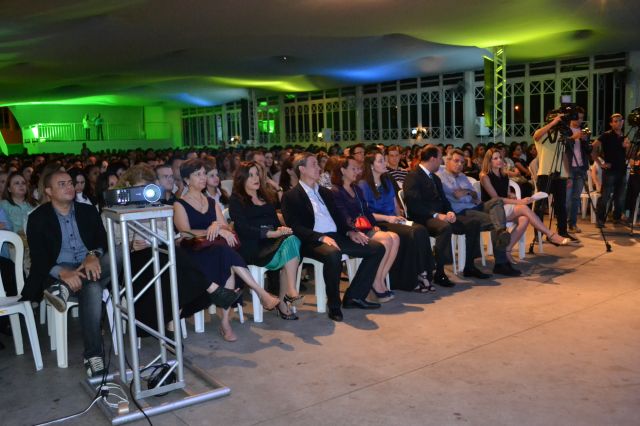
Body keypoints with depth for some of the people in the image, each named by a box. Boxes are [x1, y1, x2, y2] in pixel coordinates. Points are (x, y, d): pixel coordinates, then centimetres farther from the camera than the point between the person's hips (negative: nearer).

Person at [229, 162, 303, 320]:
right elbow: (243, 228, -8)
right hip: (252, 249, -5)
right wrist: (272, 233, -19)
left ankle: (283, 301, -30)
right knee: (289, 242, -30)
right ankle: (290, 292, -35)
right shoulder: (236, 200, 6)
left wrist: (282, 229, -8)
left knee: (292, 240, -29)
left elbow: (276, 222, 18)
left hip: (272, 243, 5)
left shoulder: (266, 198, 26)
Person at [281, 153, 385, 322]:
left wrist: (350, 231, 2)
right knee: (333, 254, -40)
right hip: (313, 242, -7)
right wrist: (321, 237, -24)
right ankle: (334, 304, -19)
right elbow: (295, 228, -11)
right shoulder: (291, 196, 2)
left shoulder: (325, 192, 24)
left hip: (336, 237, 8)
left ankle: (354, 296, -2)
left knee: (377, 248, -5)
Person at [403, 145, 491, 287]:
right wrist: (436, 215, -24)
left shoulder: (435, 178, 23)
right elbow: (414, 205, -18)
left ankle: (469, 267, 3)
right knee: (445, 227, -38)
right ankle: (439, 273, -29)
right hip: (423, 219, -9)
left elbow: (444, 199, 19)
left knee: (473, 223, -4)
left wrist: (450, 212, -3)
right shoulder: (413, 177, -8)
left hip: (440, 216, 9)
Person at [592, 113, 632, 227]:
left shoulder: (624, 137, 15)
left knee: (620, 197, 10)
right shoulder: (606, 136, -4)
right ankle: (600, 220, -3)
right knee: (605, 196, -7)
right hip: (610, 170, -6)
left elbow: (627, 155, 20)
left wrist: (628, 147, -1)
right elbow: (592, 149, -11)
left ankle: (617, 218, 23)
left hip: (621, 170, 6)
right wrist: (600, 163, -12)